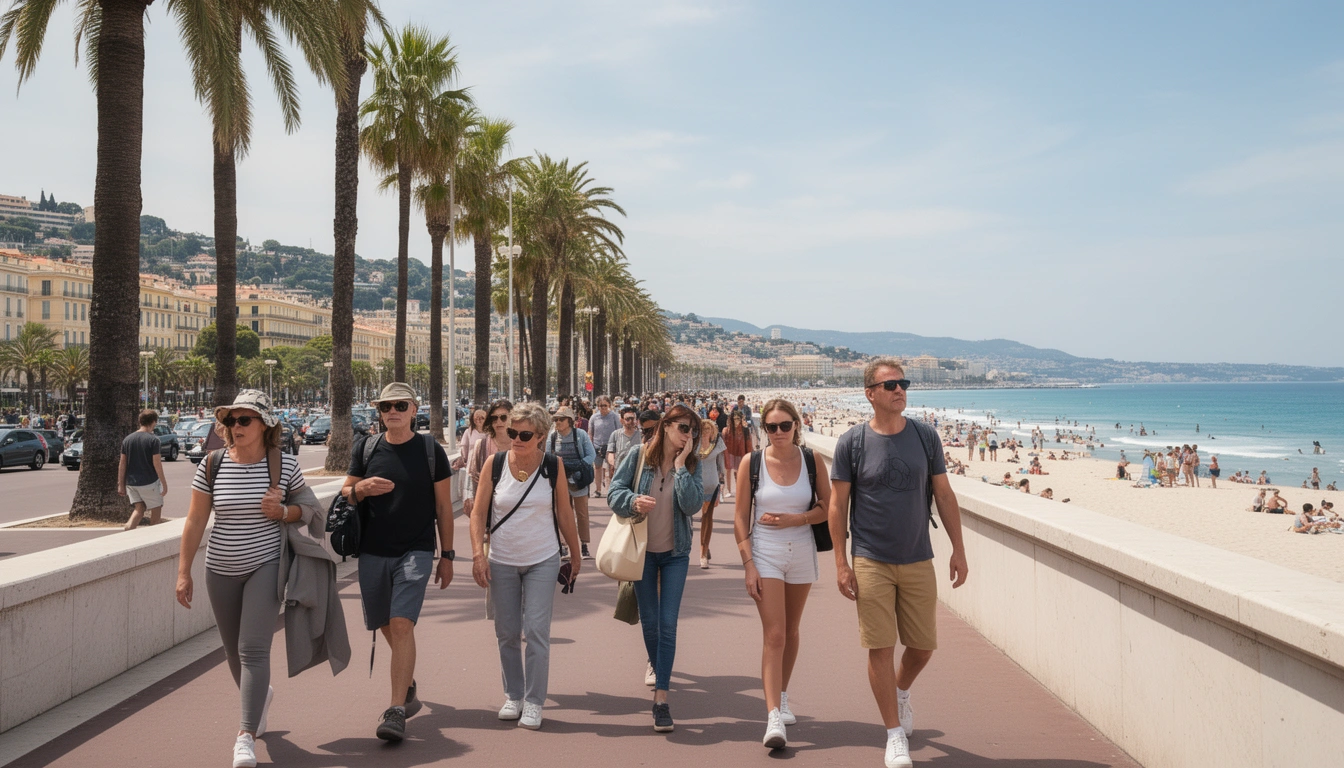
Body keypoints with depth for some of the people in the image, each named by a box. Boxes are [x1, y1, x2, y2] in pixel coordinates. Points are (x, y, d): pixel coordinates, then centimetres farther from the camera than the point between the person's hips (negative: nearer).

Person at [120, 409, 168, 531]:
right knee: (156, 509, 12)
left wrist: (121, 485, 11)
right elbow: (157, 464, -13)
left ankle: (127, 528, -15)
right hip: (149, 482, -5)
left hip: (131, 483, 5)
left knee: (138, 509, 10)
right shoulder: (153, 439, -12)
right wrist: (164, 483, -6)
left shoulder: (127, 439, 4)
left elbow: (122, 464, 5)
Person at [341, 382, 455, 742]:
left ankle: (396, 710, -12)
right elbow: (345, 494, 11)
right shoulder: (365, 448, 4)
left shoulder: (430, 450, -2)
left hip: (415, 552, -3)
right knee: (385, 626, 14)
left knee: (402, 625, -15)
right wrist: (360, 488, -14)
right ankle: (408, 683, 40)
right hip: (373, 552, 3)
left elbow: (443, 506, 3)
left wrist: (447, 556, 3)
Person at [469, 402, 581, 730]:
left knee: (536, 632, -4)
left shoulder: (553, 466, -6)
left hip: (542, 561, -1)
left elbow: (564, 514, 3)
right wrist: (478, 553, -12)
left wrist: (575, 555, 9)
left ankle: (534, 702, 8)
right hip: (502, 561, 1)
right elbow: (478, 513, -2)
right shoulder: (494, 463, -6)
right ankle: (513, 696, 26)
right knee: (507, 634, 9)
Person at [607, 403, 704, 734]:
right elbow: (614, 492, -7)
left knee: (668, 624, -7)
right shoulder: (638, 457, -9)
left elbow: (692, 505, -20)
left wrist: (680, 464, -21)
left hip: (675, 552, 0)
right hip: (642, 549, 0)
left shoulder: (692, 465, -7)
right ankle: (655, 663, 45)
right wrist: (634, 501, -27)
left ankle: (661, 698, -4)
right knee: (648, 619, 14)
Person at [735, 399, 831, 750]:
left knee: (791, 631, 16)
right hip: (765, 554, -2)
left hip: (801, 553, 3)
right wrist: (748, 564, -10)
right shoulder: (752, 463, -7)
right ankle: (774, 718, -10)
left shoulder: (812, 461, -3)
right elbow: (741, 518, -5)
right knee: (774, 635, -9)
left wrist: (795, 519, -15)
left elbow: (827, 507, 2)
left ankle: (781, 697, 36)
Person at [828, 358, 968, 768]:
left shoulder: (925, 437, 3)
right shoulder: (852, 442, -5)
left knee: (923, 645, 10)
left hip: (918, 561, 3)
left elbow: (944, 495, 8)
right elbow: (838, 505, -2)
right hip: (871, 562, -3)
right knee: (881, 648, -1)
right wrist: (841, 563, -6)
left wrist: (958, 549, 4)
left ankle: (900, 692, 42)